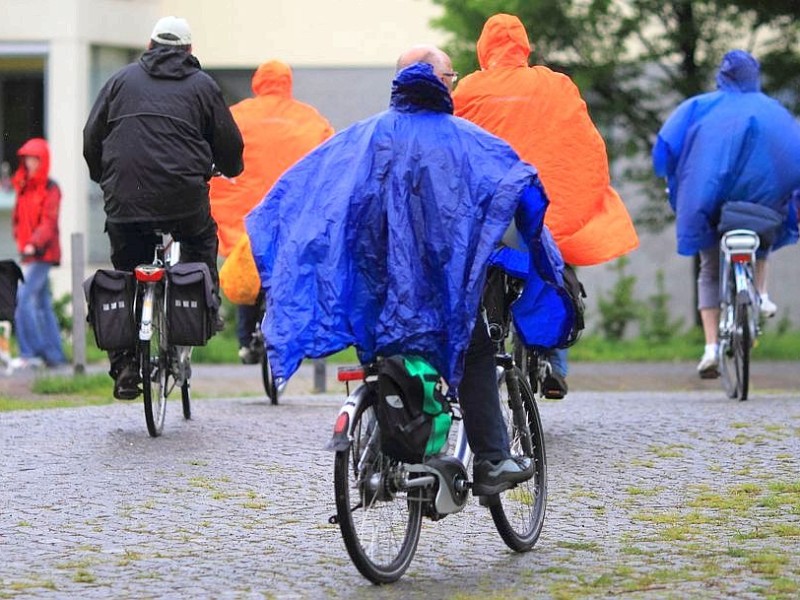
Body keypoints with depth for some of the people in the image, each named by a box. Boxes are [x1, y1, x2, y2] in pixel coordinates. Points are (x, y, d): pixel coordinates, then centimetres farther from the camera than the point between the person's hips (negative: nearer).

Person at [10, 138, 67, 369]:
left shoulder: (50, 189, -9)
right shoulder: (24, 188, 14)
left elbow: (49, 222, -18)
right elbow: (18, 218, 21)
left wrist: (34, 244, -30)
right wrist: (20, 240, 7)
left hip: (42, 253, -9)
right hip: (29, 254, 9)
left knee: (23, 299, -15)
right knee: (43, 304, 10)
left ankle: (31, 353, -13)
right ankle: (55, 355, 14)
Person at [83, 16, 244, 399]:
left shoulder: (122, 80, 14)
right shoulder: (202, 85, 10)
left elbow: (92, 137, 14)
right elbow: (229, 144, 11)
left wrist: (102, 177, 31)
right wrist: (229, 170, 34)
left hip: (124, 199, 2)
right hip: (184, 196, -2)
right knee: (202, 241, 29)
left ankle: (124, 367, 6)